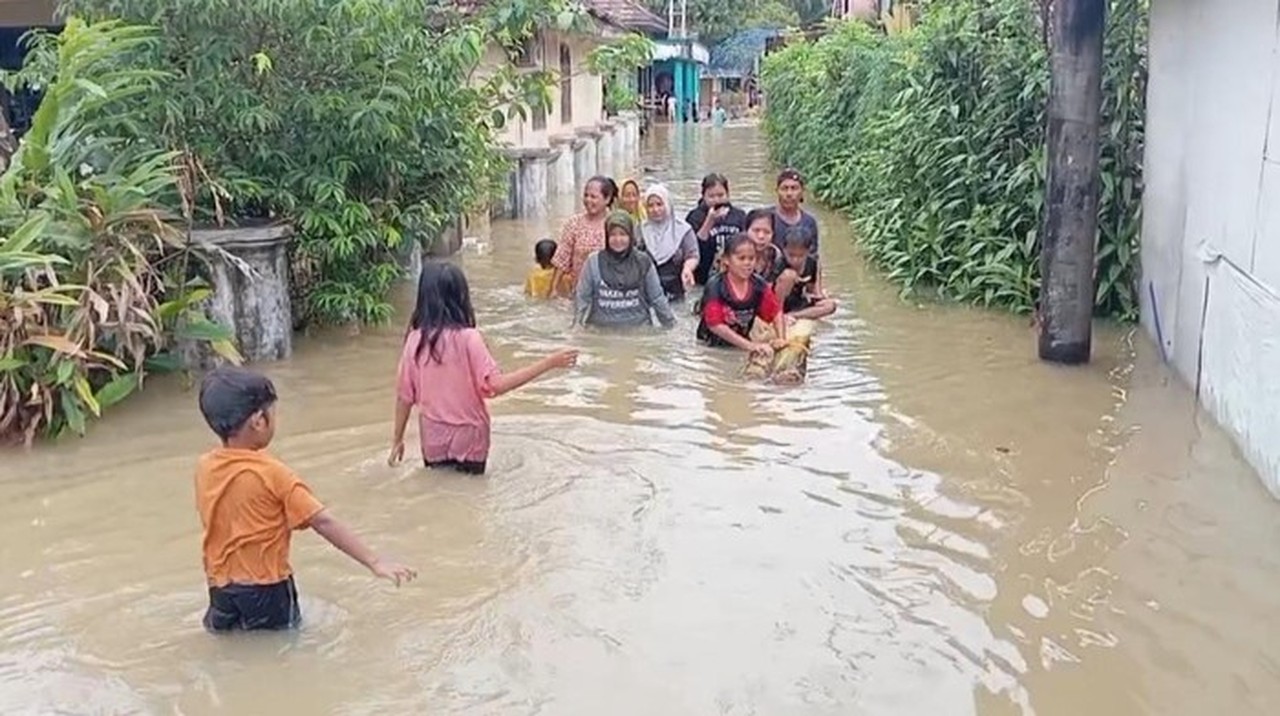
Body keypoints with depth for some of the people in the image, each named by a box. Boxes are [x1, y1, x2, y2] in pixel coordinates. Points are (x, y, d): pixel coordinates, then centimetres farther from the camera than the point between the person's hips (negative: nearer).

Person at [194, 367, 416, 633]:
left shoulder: (204, 467, -5)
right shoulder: (272, 473, -20)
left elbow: (214, 520, 8)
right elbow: (324, 523, -22)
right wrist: (375, 562, -22)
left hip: (219, 581, 5)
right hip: (264, 584, -5)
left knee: (220, 622, 32)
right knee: (285, 626, 21)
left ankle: (222, 616, 10)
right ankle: (254, 622, 2)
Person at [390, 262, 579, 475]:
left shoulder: (415, 340, -6)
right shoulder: (468, 338, -17)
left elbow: (404, 396, 0)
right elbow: (497, 385, -24)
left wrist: (397, 440, 13)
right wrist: (549, 363, -22)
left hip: (433, 440, 3)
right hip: (468, 439, -3)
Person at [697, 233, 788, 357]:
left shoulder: (759, 285, -5)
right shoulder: (715, 287, -19)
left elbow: (776, 313, 4)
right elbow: (716, 325, -22)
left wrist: (781, 339, -13)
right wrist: (749, 345, -24)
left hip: (741, 345, 5)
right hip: (712, 347, -4)